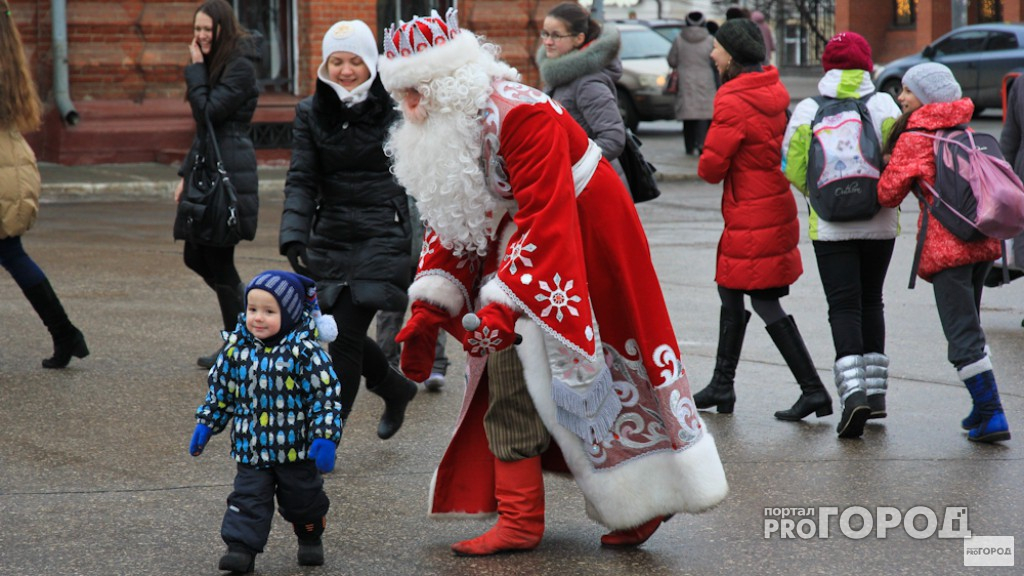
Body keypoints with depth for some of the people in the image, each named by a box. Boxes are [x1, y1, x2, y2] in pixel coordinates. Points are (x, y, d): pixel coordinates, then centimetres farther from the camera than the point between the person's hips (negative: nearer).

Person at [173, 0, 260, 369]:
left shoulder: (241, 67, -12)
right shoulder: (214, 66, 17)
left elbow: (208, 113, -20)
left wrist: (195, 70, -11)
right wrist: (187, 174, 18)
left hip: (229, 173, -10)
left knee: (218, 259, -5)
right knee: (196, 257, 11)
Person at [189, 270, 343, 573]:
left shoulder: (305, 351, -16)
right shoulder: (237, 349, -5)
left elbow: (326, 395, -14)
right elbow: (220, 390, 9)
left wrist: (325, 437, -20)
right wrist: (205, 424, 9)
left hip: (297, 448, -2)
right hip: (251, 450, 2)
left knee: (303, 499, 15)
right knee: (247, 499, -2)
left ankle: (310, 539, 38)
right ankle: (241, 547, 1)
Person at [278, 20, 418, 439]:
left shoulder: (394, 109, -4)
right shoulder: (311, 113, 4)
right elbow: (301, 179, -3)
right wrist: (294, 238, -17)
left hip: (381, 235, -4)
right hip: (330, 237, 4)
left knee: (345, 335, -10)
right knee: (341, 332, 10)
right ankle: (395, 388, 39)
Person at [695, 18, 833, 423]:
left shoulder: (734, 103, -20)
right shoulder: (774, 92, 8)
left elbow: (710, 168, -18)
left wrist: (708, 163, 5)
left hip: (753, 220, -9)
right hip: (775, 206, 9)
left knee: (765, 302, -5)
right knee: (730, 292, 17)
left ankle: (813, 391, -7)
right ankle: (722, 388, 26)